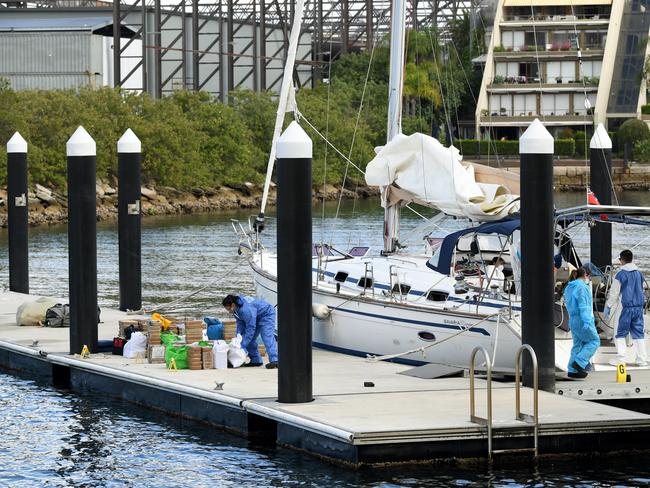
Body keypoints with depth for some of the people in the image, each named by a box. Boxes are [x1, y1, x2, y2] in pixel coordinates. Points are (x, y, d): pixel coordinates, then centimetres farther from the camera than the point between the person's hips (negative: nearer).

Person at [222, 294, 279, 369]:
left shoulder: (246, 310, -38)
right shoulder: (236, 309, -9)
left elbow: (251, 328, -36)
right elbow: (240, 323, -1)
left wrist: (243, 345, -34)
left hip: (266, 315, -10)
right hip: (256, 318, 10)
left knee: (267, 337, -25)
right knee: (250, 338, 3)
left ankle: (274, 361, -34)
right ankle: (256, 360, 9)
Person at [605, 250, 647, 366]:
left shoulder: (620, 275, -11)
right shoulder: (639, 273, 8)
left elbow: (614, 293, -8)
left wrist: (608, 307, 2)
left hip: (624, 307, -5)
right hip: (638, 307, 5)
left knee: (620, 333, 3)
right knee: (638, 333, 8)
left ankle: (621, 358, -5)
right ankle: (642, 359, 4)